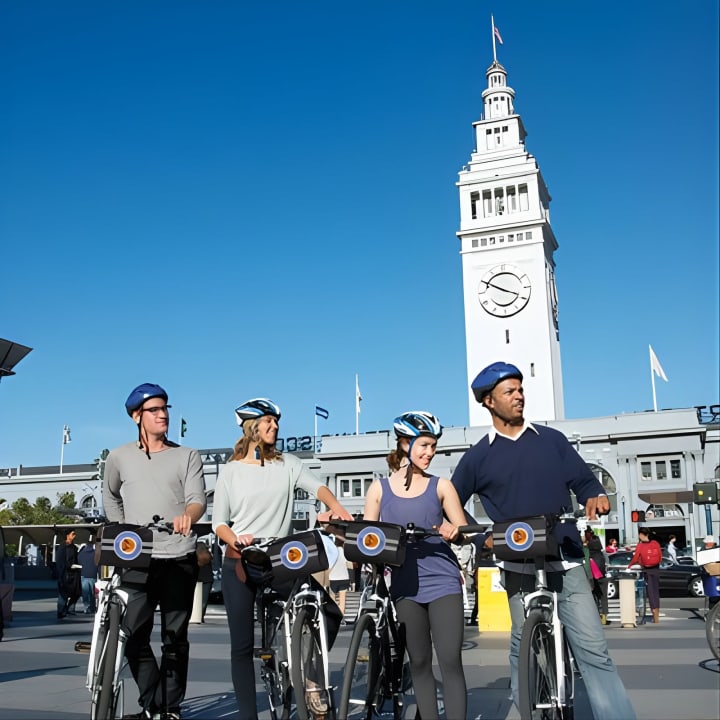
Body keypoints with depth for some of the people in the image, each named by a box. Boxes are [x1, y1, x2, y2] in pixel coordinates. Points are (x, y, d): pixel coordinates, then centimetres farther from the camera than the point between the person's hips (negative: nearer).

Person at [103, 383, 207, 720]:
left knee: (175, 638, 4)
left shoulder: (187, 456, 3)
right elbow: (110, 499, 22)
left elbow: (198, 499, -8)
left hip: (179, 559, -1)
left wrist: (187, 515, -30)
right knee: (135, 636, -1)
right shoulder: (119, 457, 7)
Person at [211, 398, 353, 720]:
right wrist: (235, 539, -19)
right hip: (239, 563, 0)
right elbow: (219, 522, 2)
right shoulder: (230, 471, 3)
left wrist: (337, 508, -32)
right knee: (242, 645, 3)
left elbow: (316, 485, -11)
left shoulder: (288, 464, 5)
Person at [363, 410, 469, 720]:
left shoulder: (441, 486, 6)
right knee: (419, 663, 7)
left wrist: (454, 531, -19)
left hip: (443, 581, -1)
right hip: (406, 584, 1)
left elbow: (463, 531, 4)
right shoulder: (379, 488, 7)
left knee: (451, 662, -6)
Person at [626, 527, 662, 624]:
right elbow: (660, 556, 4)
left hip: (647, 570, -3)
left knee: (651, 592, 2)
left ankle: (656, 617, 0)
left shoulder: (640, 545, -12)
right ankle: (657, 615, 19)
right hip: (656, 569, 3)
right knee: (656, 591, 13)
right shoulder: (655, 543, -2)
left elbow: (635, 558, -11)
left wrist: (629, 565, 4)